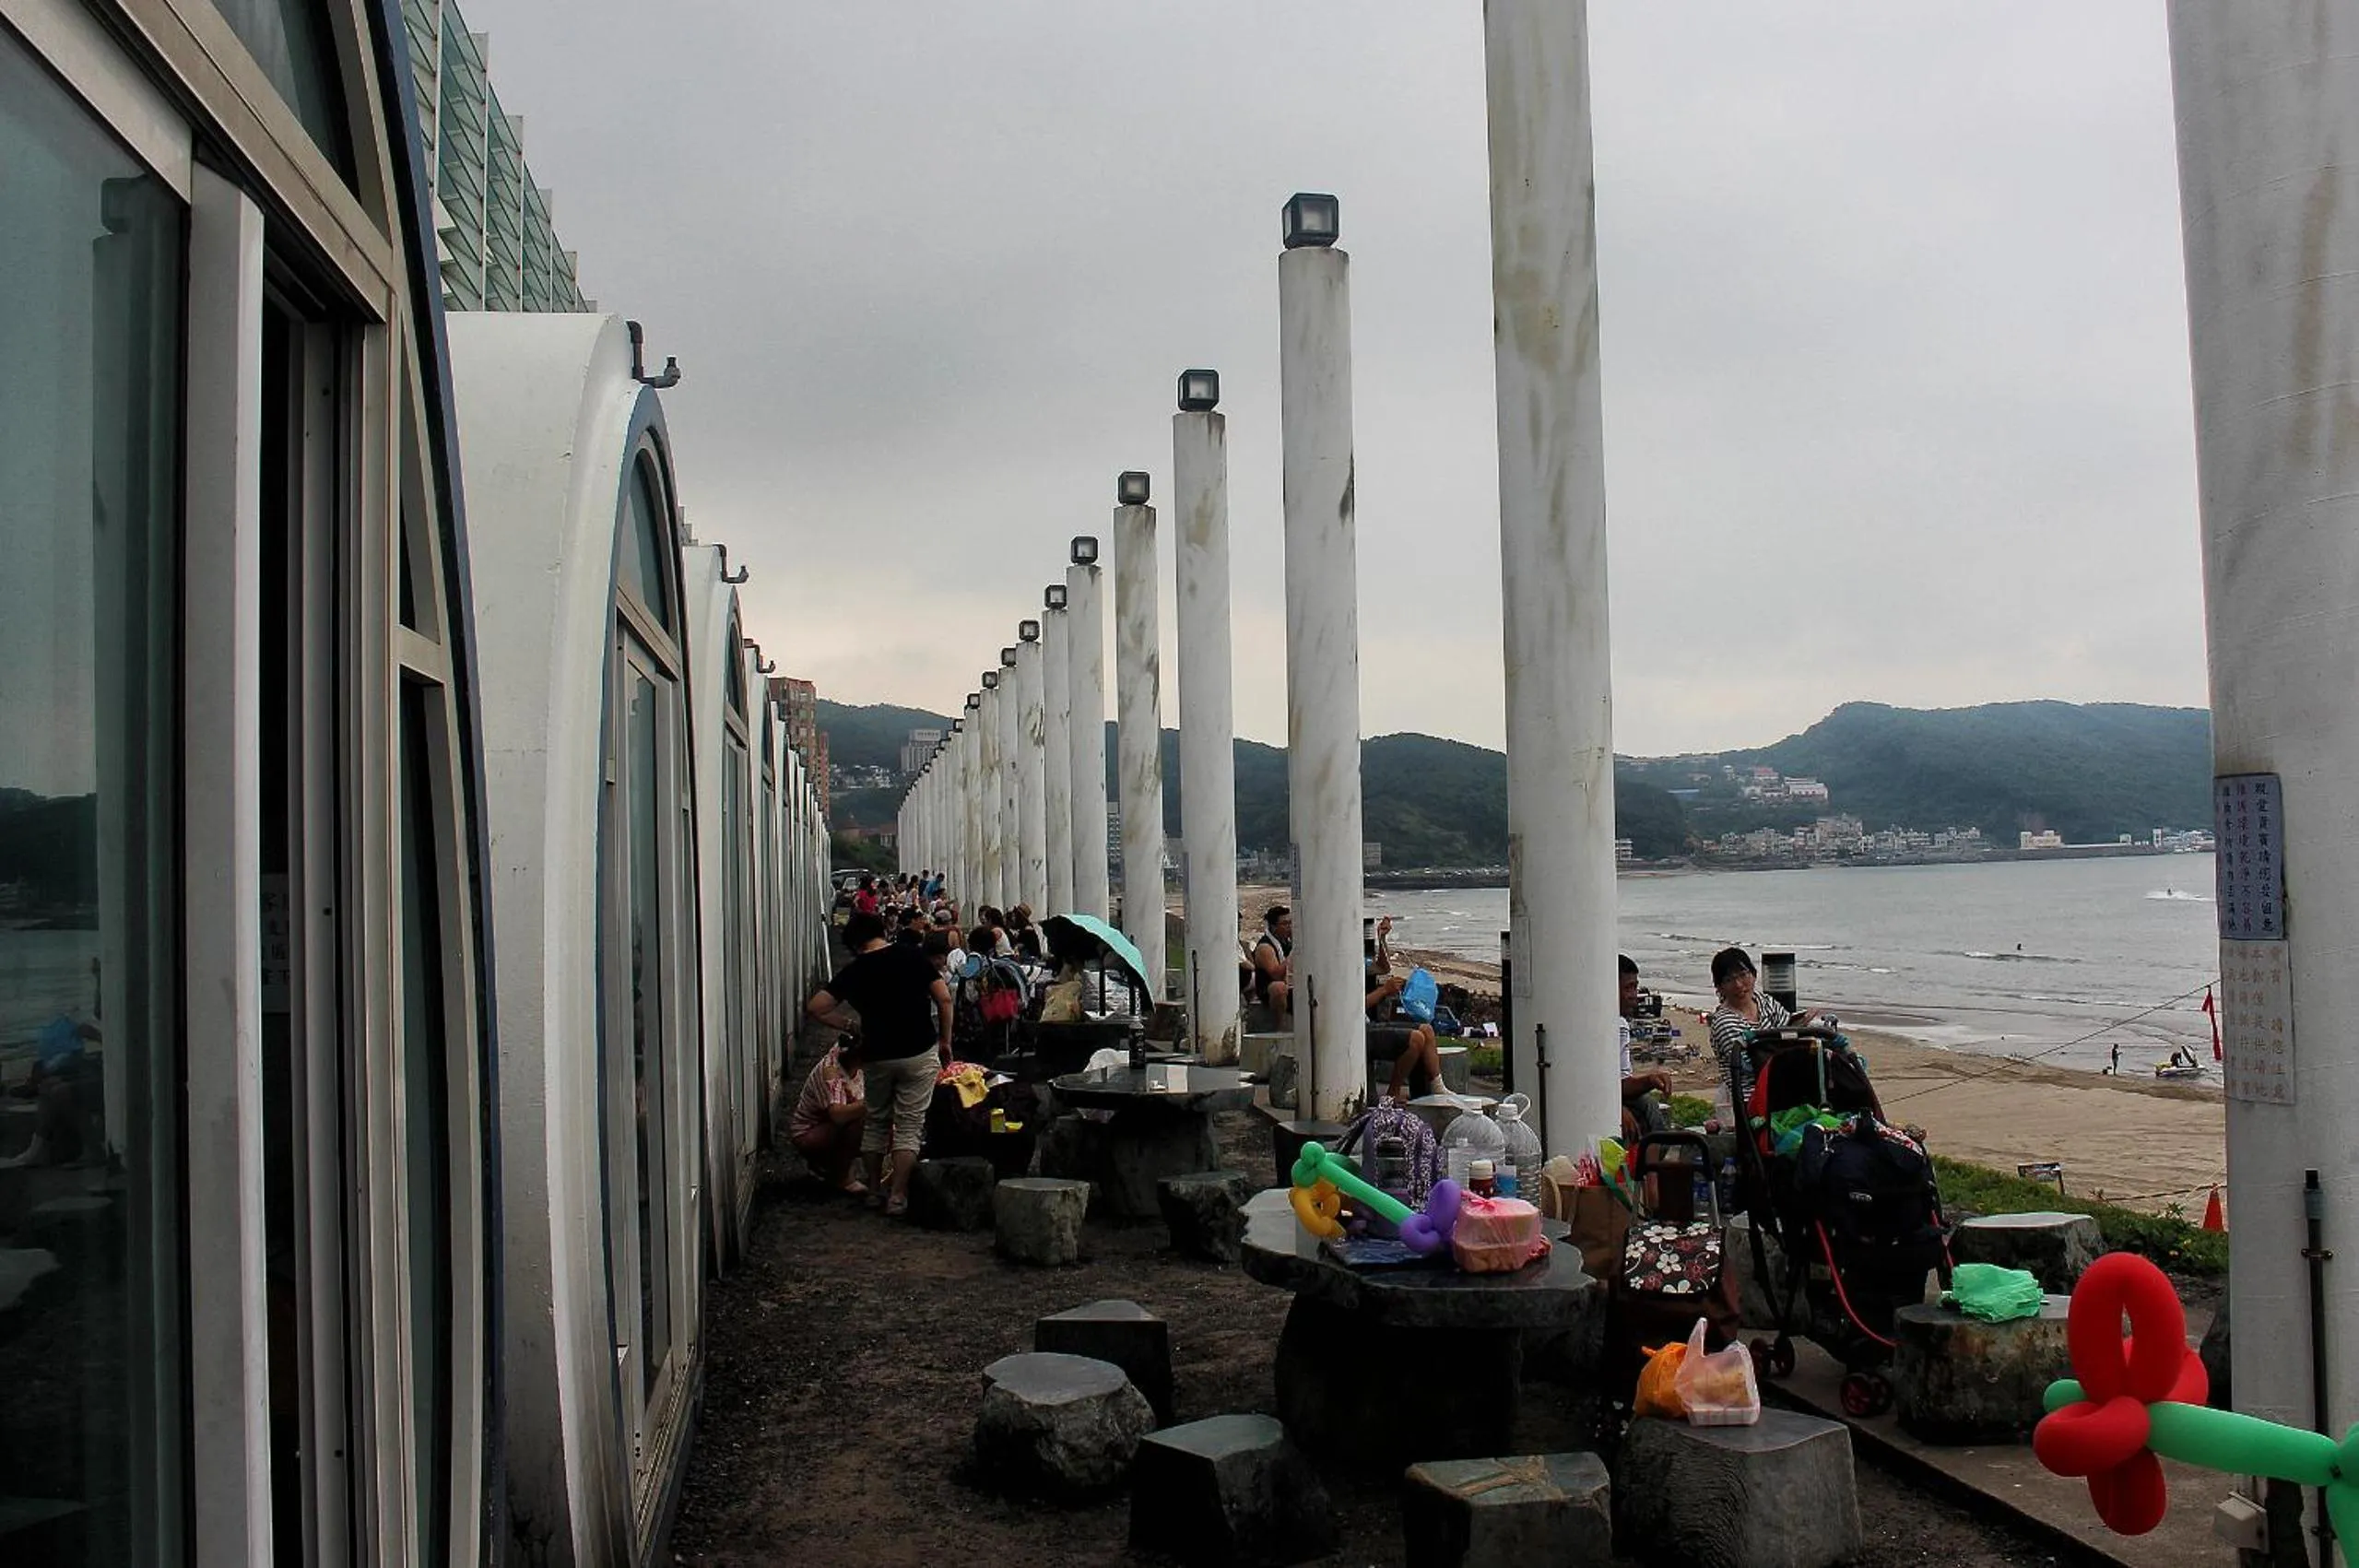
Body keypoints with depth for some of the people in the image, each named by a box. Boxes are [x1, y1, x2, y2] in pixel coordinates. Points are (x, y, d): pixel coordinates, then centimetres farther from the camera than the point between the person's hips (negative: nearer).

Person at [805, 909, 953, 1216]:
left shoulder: (854, 971, -1)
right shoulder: (914, 956, -2)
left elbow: (815, 1007, -6)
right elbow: (944, 999, -6)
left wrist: (849, 1026, 8)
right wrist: (945, 1040, 5)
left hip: (876, 1056, 1)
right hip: (919, 1053, -1)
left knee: (875, 1122, 19)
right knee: (909, 1125, 5)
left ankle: (873, 1190, 25)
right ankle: (898, 1196, 0)